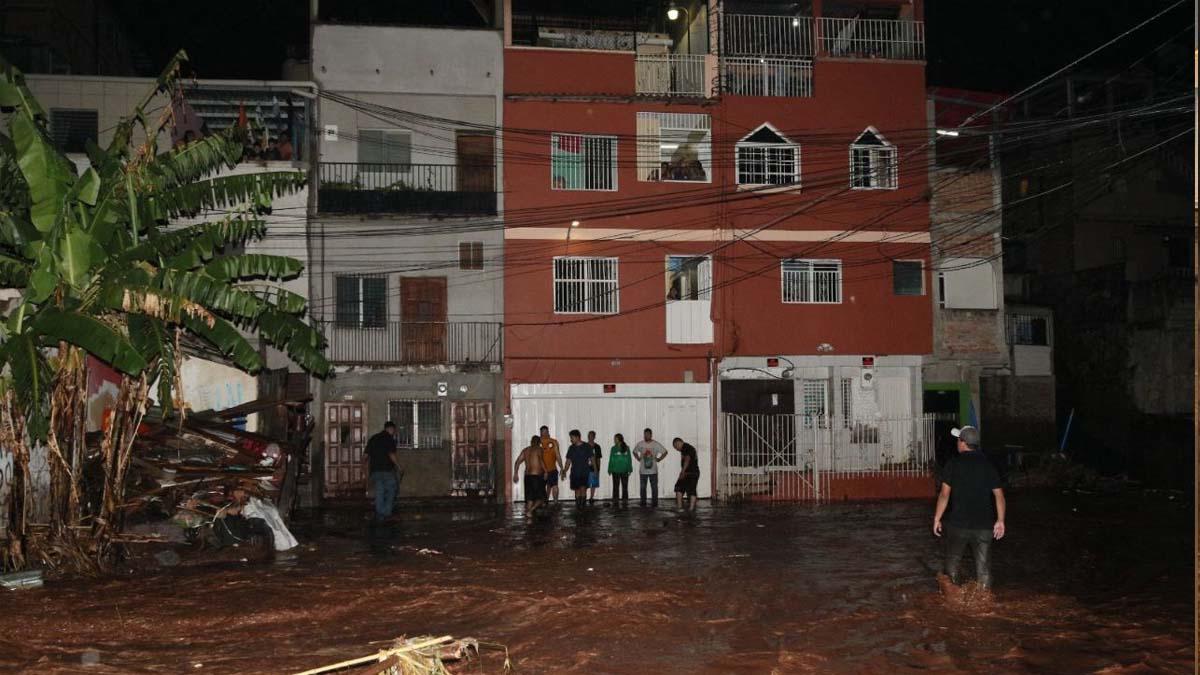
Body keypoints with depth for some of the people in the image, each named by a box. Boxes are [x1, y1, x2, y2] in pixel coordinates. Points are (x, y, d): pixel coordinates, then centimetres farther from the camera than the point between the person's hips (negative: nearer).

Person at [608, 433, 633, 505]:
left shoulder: (626, 448, -1)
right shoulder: (613, 448, 3)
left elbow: (629, 459, 2)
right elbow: (610, 459, 4)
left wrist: (629, 469, 0)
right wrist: (610, 470, 0)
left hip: (624, 471, -1)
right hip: (615, 471, 1)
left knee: (624, 486, 3)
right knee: (615, 486, 4)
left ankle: (625, 500, 8)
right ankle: (615, 500, 8)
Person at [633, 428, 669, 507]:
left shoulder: (656, 444, -2)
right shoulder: (640, 444, 3)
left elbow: (665, 452, 7)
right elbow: (634, 452, 20)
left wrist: (659, 459, 0)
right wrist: (638, 459, 7)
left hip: (653, 470, -1)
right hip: (643, 470, 1)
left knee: (654, 487, 0)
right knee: (642, 487, 4)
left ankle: (654, 502, 7)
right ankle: (643, 502, 12)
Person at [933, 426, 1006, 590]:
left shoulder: (954, 464, -6)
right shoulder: (988, 465, 2)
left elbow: (945, 494, -10)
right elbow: (999, 495, 0)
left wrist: (937, 518, -3)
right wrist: (1000, 520, 7)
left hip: (957, 523, -1)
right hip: (984, 525, 1)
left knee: (953, 561, 18)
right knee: (983, 566, 6)